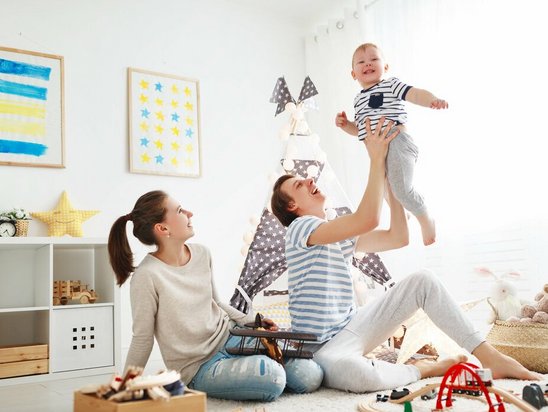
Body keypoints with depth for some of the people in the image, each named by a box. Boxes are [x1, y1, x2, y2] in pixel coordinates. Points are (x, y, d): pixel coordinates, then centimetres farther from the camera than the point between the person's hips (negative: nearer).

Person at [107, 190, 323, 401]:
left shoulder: (202, 253, -2)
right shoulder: (148, 276, -22)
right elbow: (142, 339, -11)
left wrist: (251, 321, 2)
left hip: (230, 336, 5)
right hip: (199, 366, -5)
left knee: (310, 377, -8)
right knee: (273, 380, -29)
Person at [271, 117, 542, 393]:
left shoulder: (342, 235, 15)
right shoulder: (300, 227, -12)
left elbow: (398, 237, 7)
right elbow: (367, 220, -25)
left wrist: (389, 175, 7)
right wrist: (376, 159, -18)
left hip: (352, 329, 8)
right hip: (322, 348, -8)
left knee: (422, 281, -5)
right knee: (350, 370, -43)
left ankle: (490, 358, -7)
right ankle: (421, 369, -13)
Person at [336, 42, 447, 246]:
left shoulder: (391, 85, 1)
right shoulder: (358, 99, 20)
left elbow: (416, 94, -13)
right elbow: (360, 130, 27)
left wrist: (433, 100, -33)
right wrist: (345, 124, 8)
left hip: (397, 142, -8)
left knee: (401, 188, -17)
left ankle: (425, 220, 6)